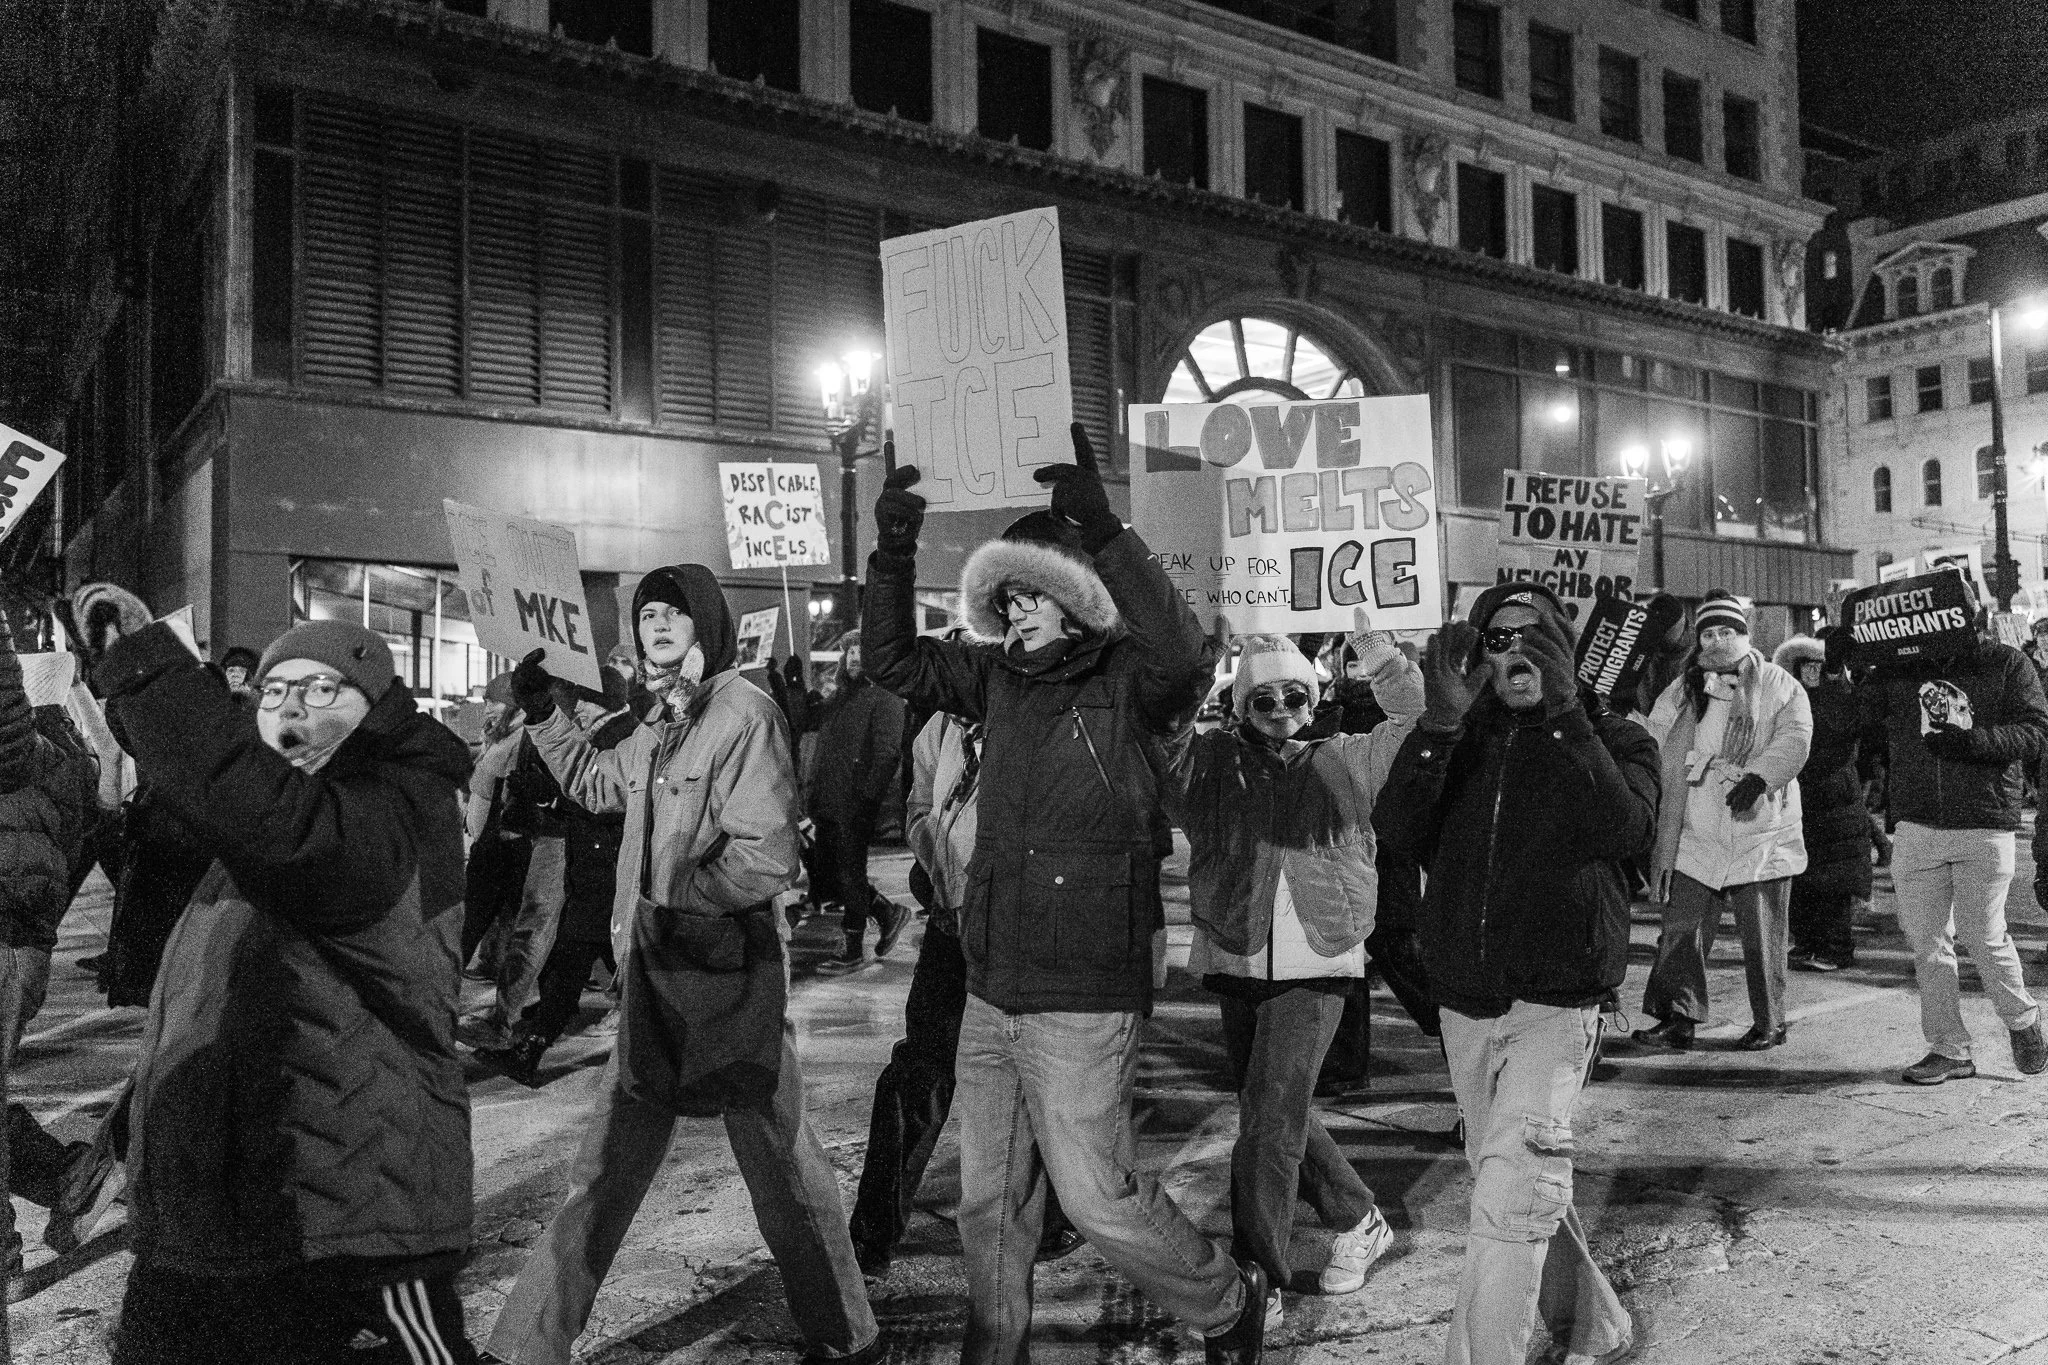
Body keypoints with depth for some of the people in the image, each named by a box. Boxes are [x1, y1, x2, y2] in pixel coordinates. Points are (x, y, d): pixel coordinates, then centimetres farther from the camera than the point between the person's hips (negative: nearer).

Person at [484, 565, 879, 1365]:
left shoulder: (742, 711, -14)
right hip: (656, 981, 7)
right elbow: (598, 783, 31)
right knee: (604, 1171, 13)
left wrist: (675, 903, -16)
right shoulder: (661, 721, 11)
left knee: (781, 1168, 7)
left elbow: (767, 857, -20)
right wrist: (541, 713, 22)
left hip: (730, 981, -7)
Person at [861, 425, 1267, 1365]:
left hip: (1083, 999, -6)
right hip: (990, 993, 6)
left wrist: (1105, 534, -36)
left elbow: (1184, 656, -29)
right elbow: (895, 660, 5)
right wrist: (893, 553, -8)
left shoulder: (1129, 682, -9)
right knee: (989, 1200, 17)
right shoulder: (998, 679, 8)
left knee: (1098, 1196, 3)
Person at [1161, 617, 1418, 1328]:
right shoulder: (1208, 758, 6)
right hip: (1237, 963, 3)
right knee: (1280, 1114, 16)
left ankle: (1257, 1283, 2)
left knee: (1270, 1120, -9)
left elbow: (1418, 723, 9)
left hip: (1315, 968, -3)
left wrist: (1379, 652, -1)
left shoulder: (1341, 763, 8)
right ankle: (1359, 1221, 39)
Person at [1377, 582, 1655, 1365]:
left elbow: (1627, 832, -20)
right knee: (1530, 1190, 19)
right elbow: (1395, 828, -11)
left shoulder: (1615, 739, 1)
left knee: (1508, 1199, -17)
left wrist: (1562, 713, -24)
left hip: (1556, 1004, -4)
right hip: (1465, 1005, 5)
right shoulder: (1457, 741, 7)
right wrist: (1439, 721, -24)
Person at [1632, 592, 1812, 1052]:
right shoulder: (1681, 692, 11)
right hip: (1696, 837, 2)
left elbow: (1794, 737, -10)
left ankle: (1769, 1022, 20)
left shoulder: (1780, 686, 4)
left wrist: (1758, 776, -26)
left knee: (1762, 936, 6)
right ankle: (1677, 1019, 2)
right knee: (1681, 929, -3)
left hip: (1762, 835, -2)